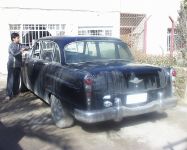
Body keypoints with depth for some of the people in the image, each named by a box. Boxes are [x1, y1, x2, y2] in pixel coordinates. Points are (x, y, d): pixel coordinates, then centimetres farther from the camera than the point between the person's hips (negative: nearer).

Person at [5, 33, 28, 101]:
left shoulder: (20, 45, 9)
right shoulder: (11, 45, -9)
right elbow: (14, 53, -22)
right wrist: (21, 51, -29)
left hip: (18, 65, 6)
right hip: (11, 65, -6)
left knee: (17, 79, 10)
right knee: (10, 80, -6)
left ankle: (15, 92, 23)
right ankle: (9, 94, -5)